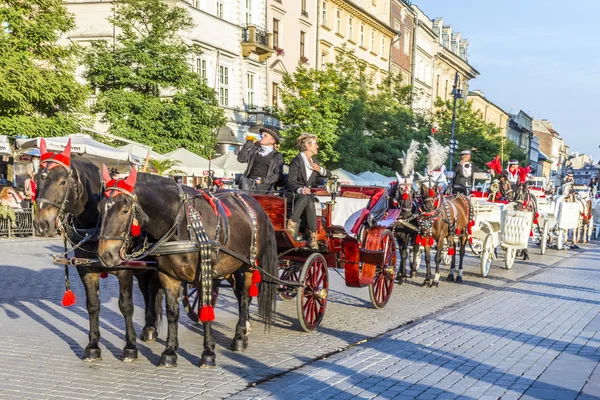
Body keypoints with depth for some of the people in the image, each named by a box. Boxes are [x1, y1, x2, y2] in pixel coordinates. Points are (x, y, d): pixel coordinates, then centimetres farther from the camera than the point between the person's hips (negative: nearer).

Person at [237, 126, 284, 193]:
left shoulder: (277, 156, 13)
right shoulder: (254, 150, 21)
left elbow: (278, 175, 6)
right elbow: (241, 158, 9)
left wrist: (264, 180, -9)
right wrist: (248, 143, 4)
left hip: (264, 186, -2)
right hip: (249, 181, 2)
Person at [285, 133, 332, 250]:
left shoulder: (313, 162, 21)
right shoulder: (296, 161, -2)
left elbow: (329, 175, 25)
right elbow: (291, 182, -13)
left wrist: (319, 169, 3)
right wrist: (301, 189, -34)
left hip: (307, 194, 5)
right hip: (295, 194, -5)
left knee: (309, 202, -32)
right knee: (310, 202, -36)